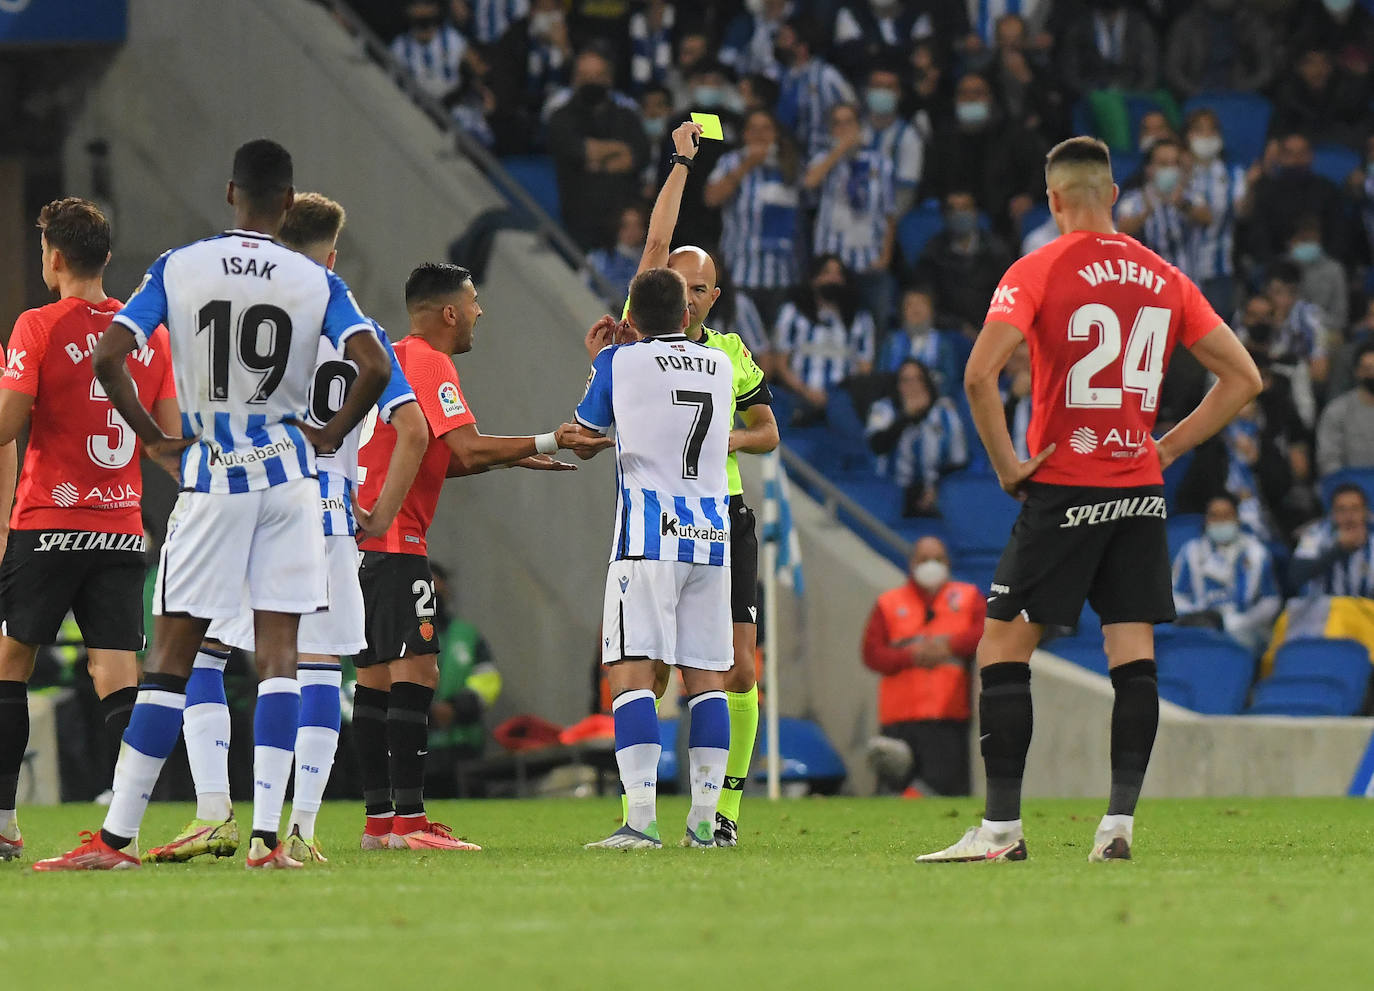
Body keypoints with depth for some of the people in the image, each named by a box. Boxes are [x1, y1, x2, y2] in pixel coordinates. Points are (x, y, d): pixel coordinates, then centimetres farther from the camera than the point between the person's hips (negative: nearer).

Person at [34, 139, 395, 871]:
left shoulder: (176, 269, -1)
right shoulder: (318, 284, -1)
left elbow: (107, 358, -10)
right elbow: (375, 368, -13)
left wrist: (154, 439, 1)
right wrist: (330, 435, 3)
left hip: (209, 480, 0)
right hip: (287, 479, 0)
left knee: (171, 655, 3)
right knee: (278, 654, 1)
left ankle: (116, 837, 1)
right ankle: (267, 833, -8)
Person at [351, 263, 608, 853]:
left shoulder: (394, 358, 21)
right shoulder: (429, 363, -10)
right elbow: (469, 451, -19)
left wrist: (514, 458, 19)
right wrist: (547, 442, -11)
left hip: (360, 534, 10)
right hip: (393, 537, -10)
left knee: (376, 675, 10)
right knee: (416, 671, -13)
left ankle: (379, 820, 10)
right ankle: (407, 821, -19)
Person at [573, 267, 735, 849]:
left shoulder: (619, 361, 0)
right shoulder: (721, 368, 12)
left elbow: (587, 433, 14)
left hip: (648, 533, -4)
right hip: (712, 536, 4)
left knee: (631, 670, -8)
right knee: (706, 675, 7)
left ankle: (641, 818, -20)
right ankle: (704, 819, 3)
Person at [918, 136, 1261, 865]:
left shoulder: (1038, 271, -6)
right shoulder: (1162, 278, 7)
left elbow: (979, 375, -18)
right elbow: (1242, 378, 10)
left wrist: (1006, 465, -8)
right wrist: (1167, 448, 10)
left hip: (1064, 488, -4)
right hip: (1140, 489, 4)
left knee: (1002, 647, 3)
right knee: (1133, 654, 4)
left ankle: (1002, 827, -1)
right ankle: (1119, 824, -2)